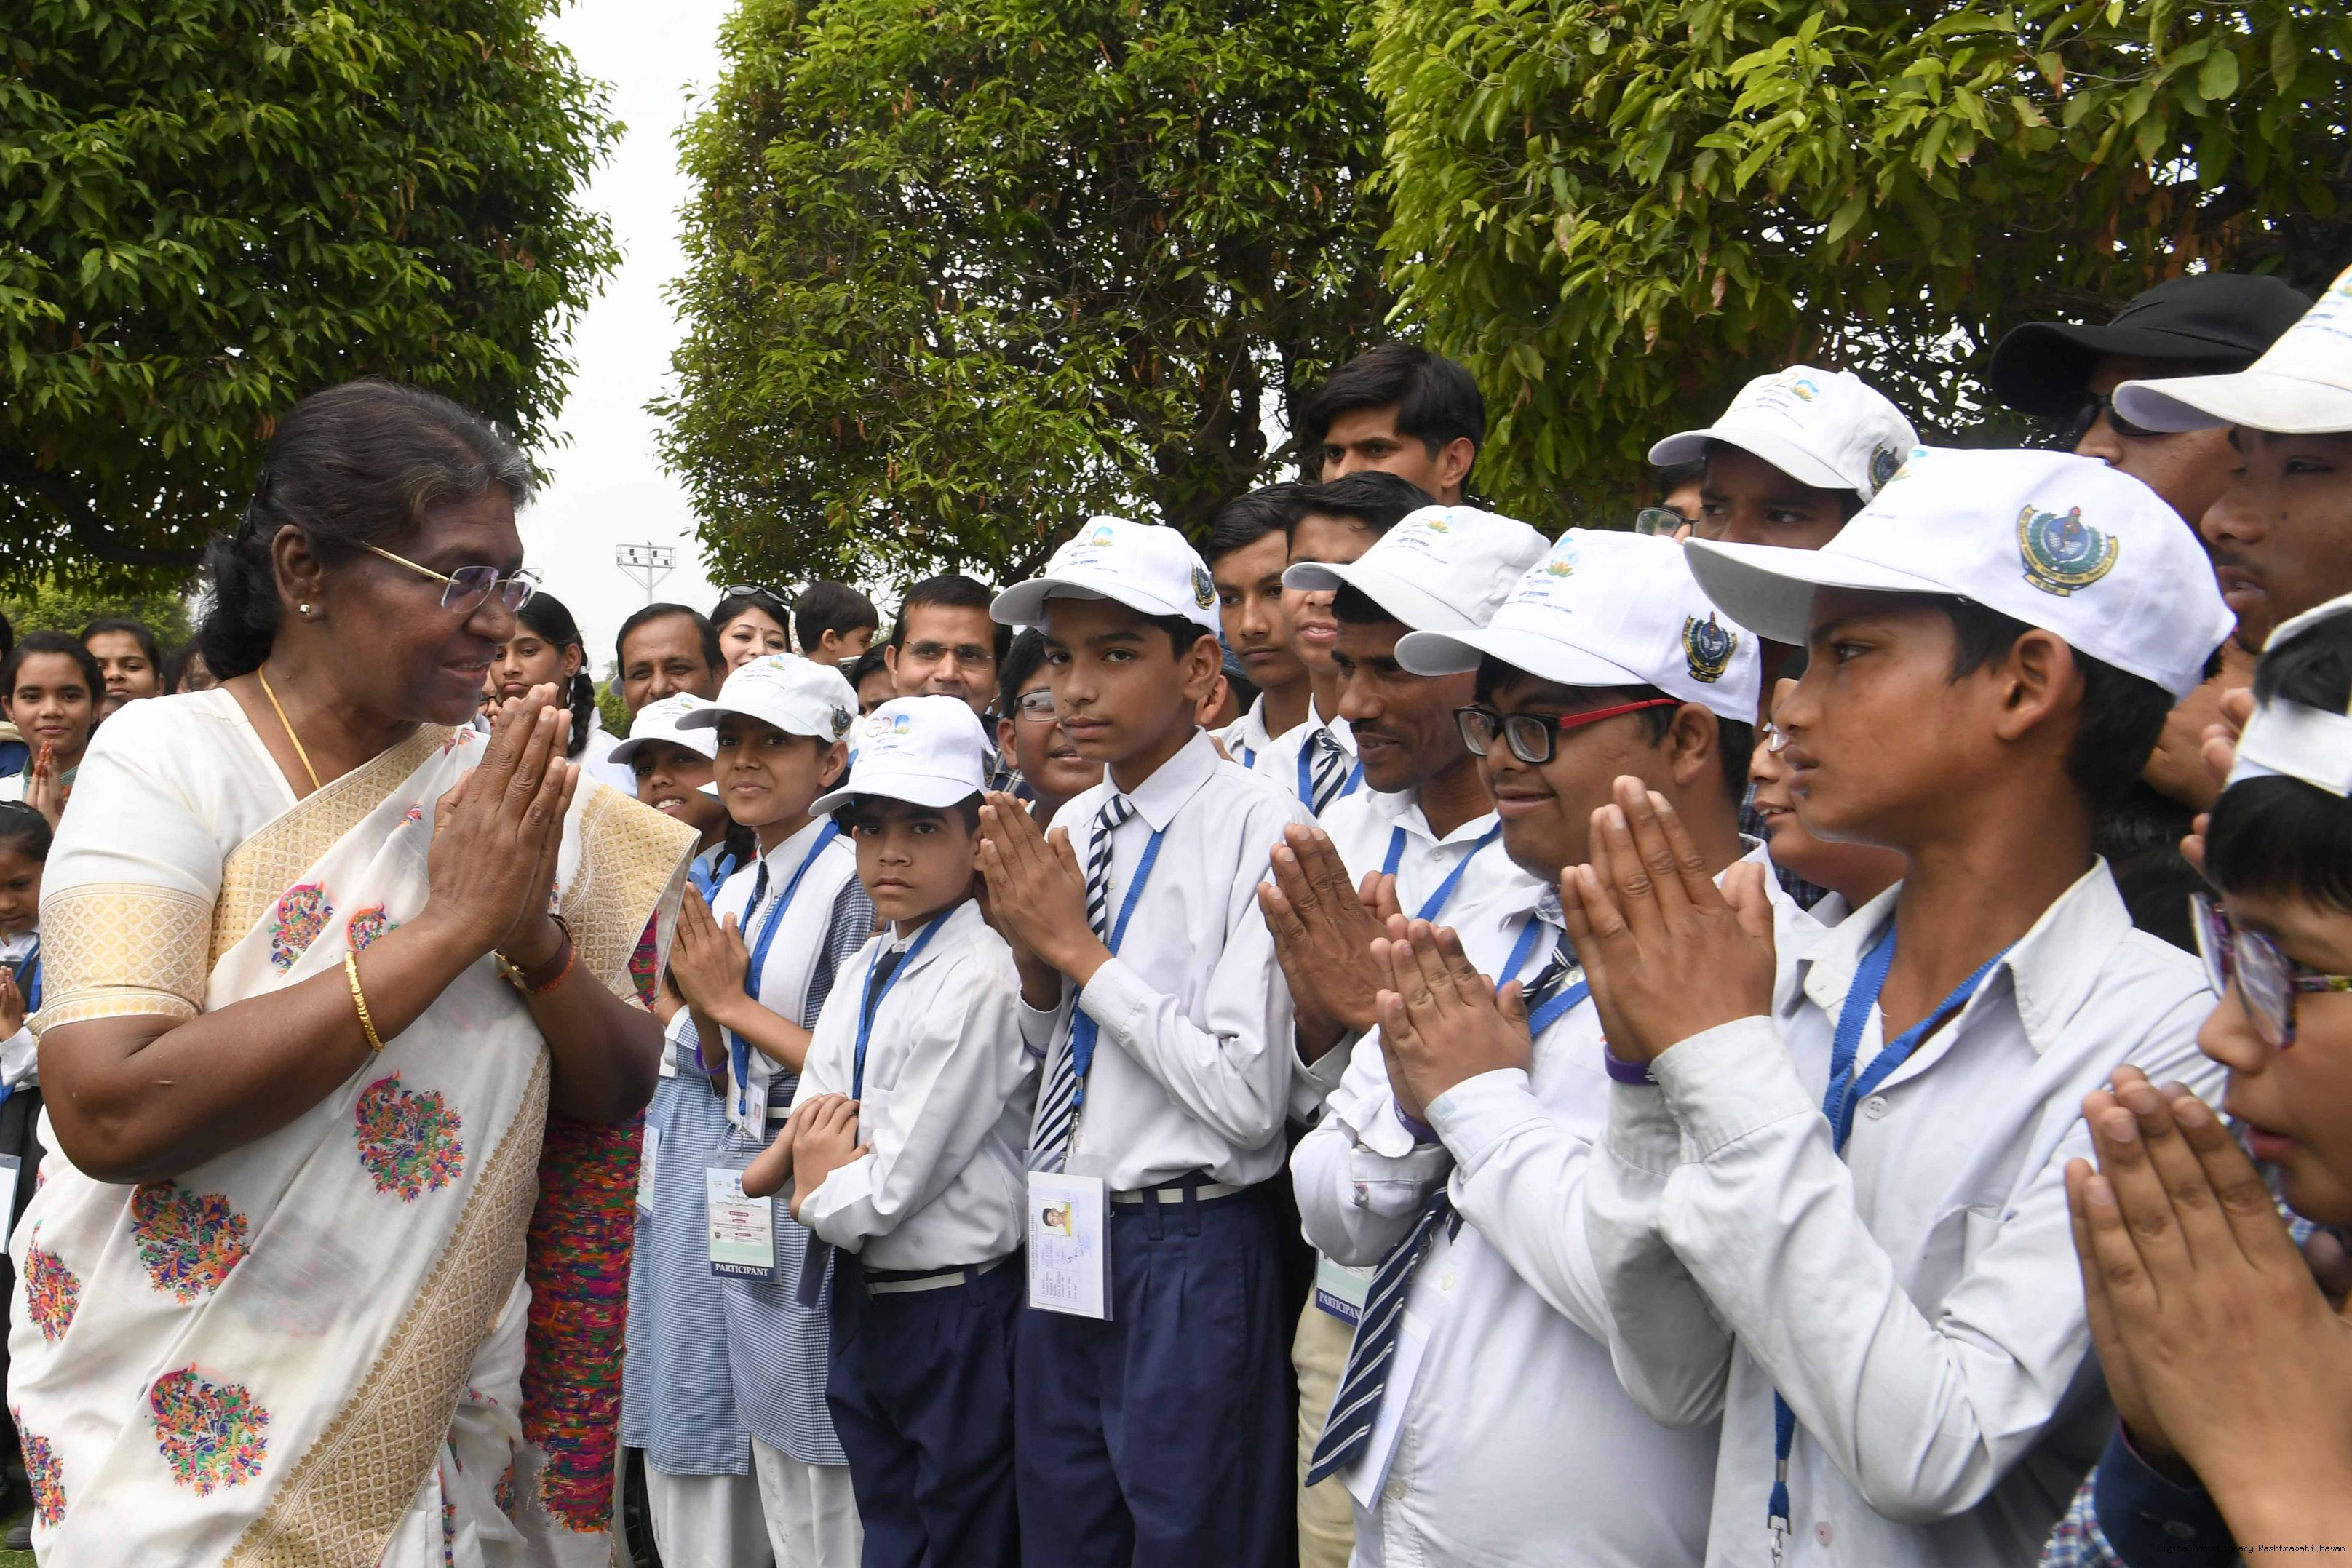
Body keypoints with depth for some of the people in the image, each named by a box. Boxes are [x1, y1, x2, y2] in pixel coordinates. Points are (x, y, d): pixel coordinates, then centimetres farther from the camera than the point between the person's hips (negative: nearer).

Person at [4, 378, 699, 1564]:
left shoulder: (504, 787, -1)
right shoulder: (168, 756, -13)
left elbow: (617, 1095, 2)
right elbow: (109, 1111, -26)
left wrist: (535, 935, -18)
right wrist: (447, 928, -25)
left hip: (438, 1411, 4)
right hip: (192, 1421, -4)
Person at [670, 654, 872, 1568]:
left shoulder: (855, 884, -12)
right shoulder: (731, 894, 13)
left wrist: (735, 1003, -11)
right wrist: (702, 1004, -2)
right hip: (746, 1199, 8)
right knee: (776, 1488, 15)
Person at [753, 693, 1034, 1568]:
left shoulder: (980, 981, -19)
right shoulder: (862, 973, 7)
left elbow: (897, 1183, -19)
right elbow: (808, 1133, 7)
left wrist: (820, 1194, -2)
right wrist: (803, 1152, -13)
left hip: (956, 1315, -8)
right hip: (863, 1300, 8)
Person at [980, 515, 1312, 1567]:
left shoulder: (1258, 828, -15)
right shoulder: (1070, 826, 7)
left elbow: (1248, 1100, -21)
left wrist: (1078, 947, -15)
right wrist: (1034, 954, -6)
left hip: (1191, 1254, -7)